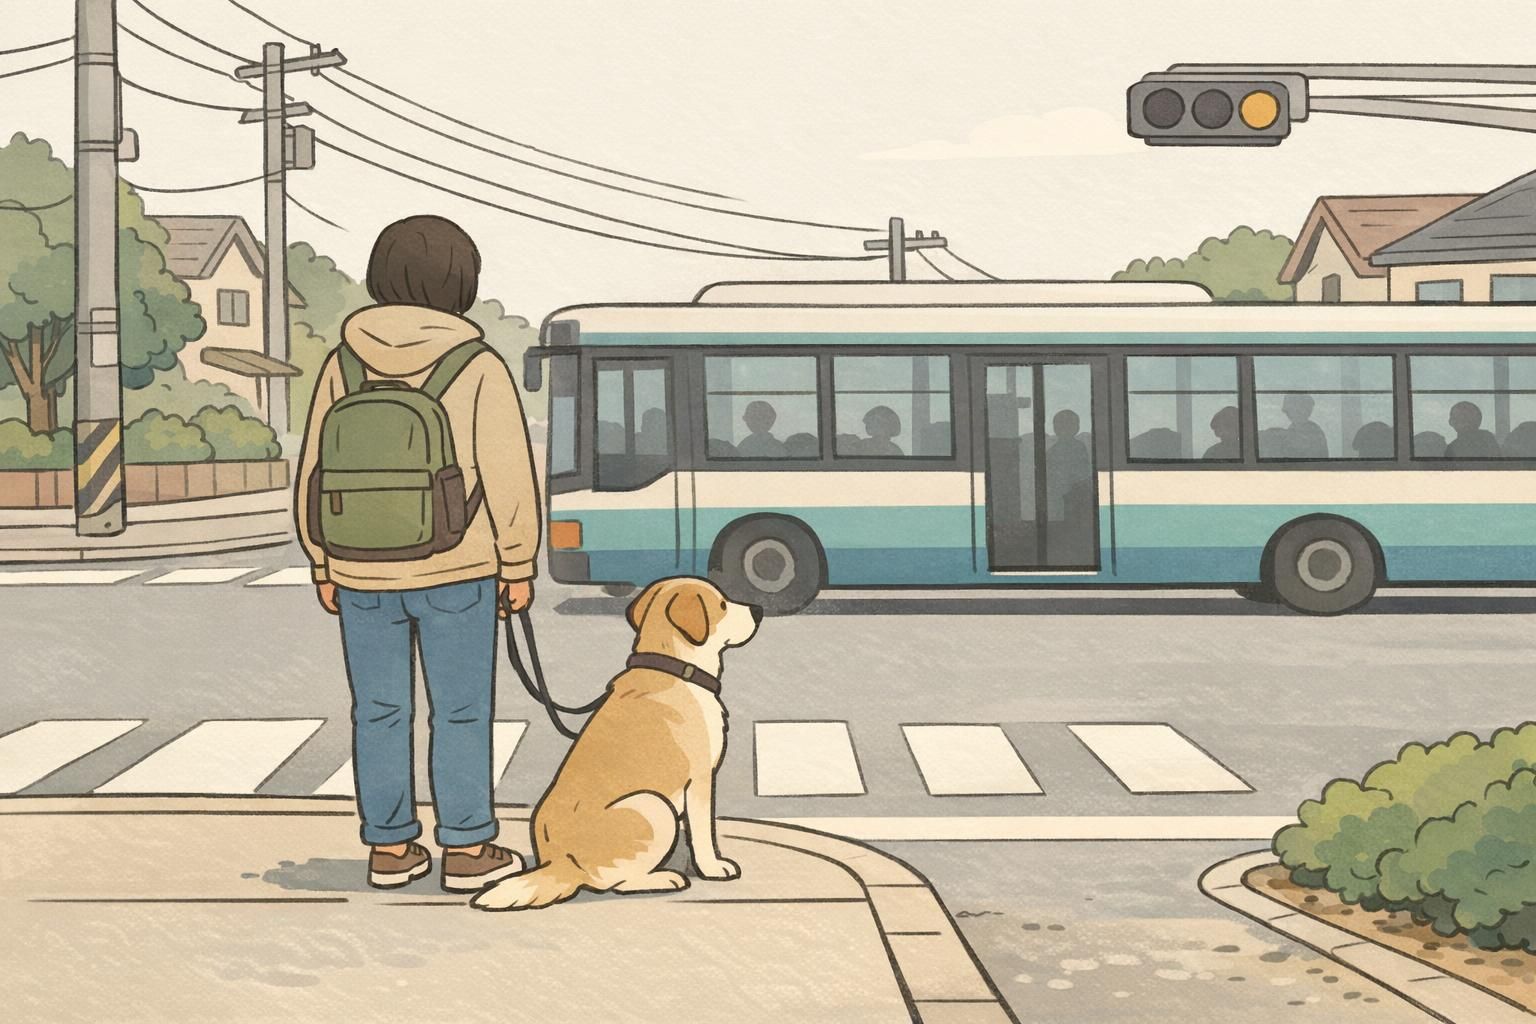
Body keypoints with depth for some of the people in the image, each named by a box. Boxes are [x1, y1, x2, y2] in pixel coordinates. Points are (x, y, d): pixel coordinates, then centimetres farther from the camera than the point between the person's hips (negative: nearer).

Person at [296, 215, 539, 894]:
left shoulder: (343, 365, -3)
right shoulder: (479, 370, -12)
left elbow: (316, 476, 0)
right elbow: (509, 479, -13)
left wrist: (325, 567, 10)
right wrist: (518, 567, -2)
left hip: (362, 573, 3)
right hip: (454, 572, -3)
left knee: (380, 712, 12)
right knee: (461, 711, 7)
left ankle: (390, 850, 18)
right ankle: (466, 852, 12)